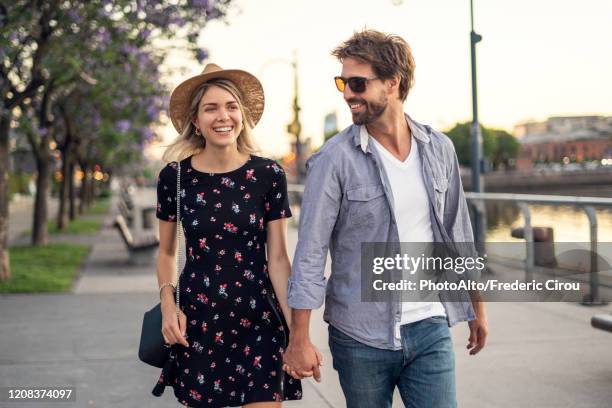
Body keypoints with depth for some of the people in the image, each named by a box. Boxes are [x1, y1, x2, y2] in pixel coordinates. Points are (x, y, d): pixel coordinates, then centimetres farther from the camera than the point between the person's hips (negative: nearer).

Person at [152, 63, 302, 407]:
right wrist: (168, 304, -6)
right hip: (196, 320, 1)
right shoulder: (175, 176, -2)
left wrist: (297, 328, -10)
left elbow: (278, 258, -3)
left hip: (258, 320, -1)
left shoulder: (269, 175, -5)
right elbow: (167, 252, 10)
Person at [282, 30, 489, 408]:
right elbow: (310, 252, -11)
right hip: (361, 337, -2)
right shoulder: (334, 159, -10)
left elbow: (458, 234, 11)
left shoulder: (439, 149, 2)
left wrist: (478, 308, 16)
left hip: (430, 329, 3)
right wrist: (299, 339, -13)